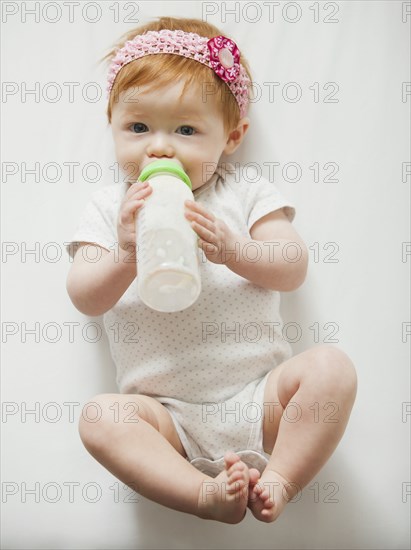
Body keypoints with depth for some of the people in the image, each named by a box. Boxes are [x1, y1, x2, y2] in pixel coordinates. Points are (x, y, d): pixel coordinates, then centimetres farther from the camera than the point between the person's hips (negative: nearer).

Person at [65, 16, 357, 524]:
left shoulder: (245, 191, 7)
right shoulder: (109, 207, 7)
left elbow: (293, 270, -3)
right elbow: (85, 299, -3)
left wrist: (232, 248, -23)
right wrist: (126, 255, -24)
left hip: (259, 393, 0)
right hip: (170, 415, 0)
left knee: (331, 367, -23)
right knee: (99, 418, -25)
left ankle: (279, 479, -14)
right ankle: (207, 494, -23)